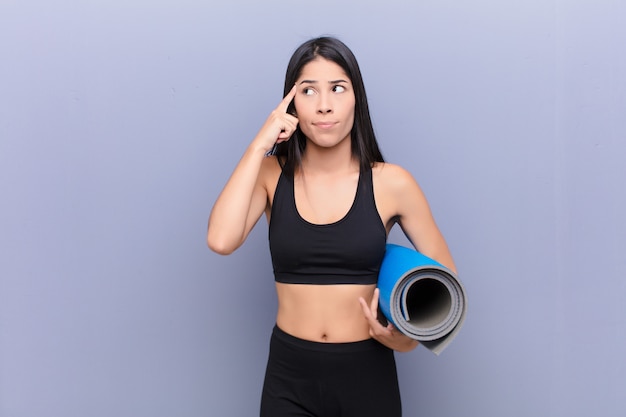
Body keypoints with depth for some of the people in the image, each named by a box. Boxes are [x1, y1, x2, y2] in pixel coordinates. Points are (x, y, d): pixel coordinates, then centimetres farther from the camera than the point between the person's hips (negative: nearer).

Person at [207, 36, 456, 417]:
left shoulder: (391, 183, -7)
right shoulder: (271, 175, -3)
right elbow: (221, 240, -21)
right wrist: (259, 146, -17)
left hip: (367, 375, 0)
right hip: (289, 377, 1)